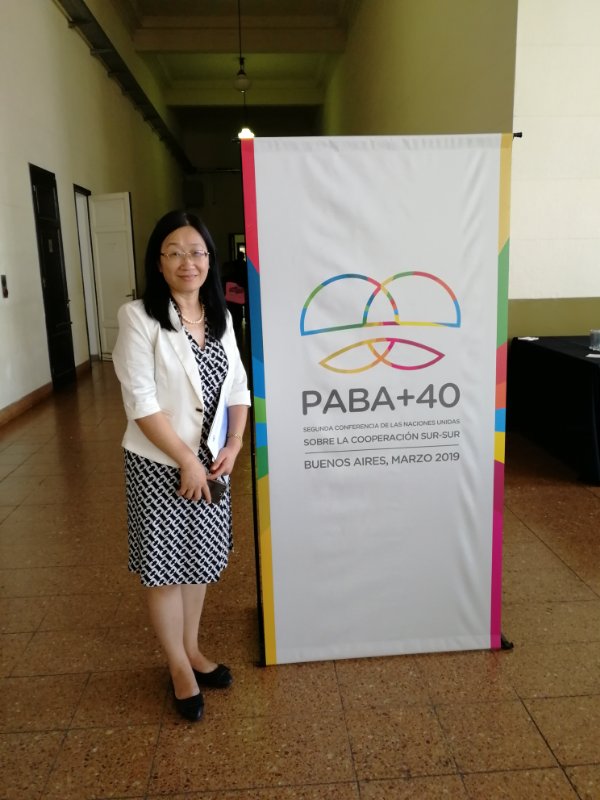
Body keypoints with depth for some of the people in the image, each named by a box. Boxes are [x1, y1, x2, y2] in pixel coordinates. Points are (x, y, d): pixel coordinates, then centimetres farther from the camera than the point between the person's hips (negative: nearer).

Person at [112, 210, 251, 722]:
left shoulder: (220, 317, 5)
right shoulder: (139, 317, -13)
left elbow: (238, 386, 7)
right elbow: (140, 401, -18)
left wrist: (234, 445, -5)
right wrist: (185, 459, -17)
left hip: (212, 462, 6)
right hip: (159, 465, -5)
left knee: (200, 559, 18)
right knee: (165, 567, 8)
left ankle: (193, 649, 39)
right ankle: (179, 667, 29)